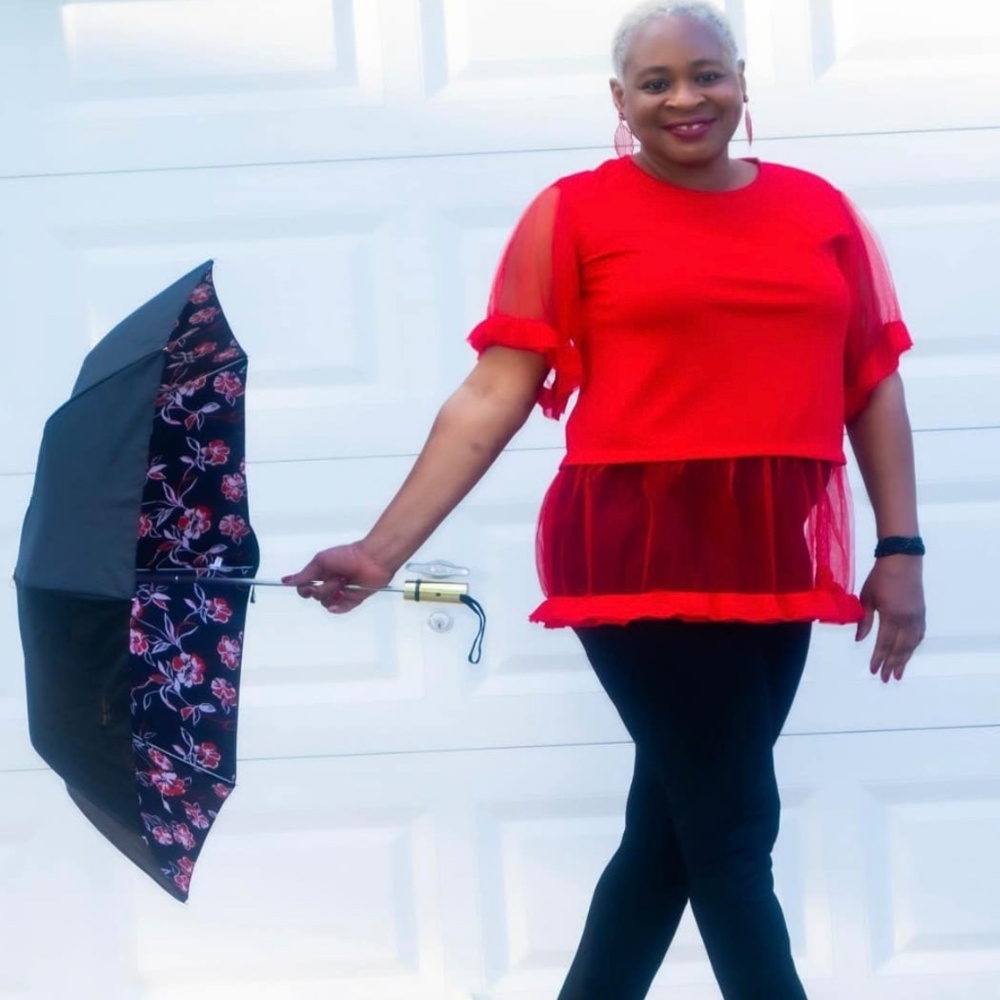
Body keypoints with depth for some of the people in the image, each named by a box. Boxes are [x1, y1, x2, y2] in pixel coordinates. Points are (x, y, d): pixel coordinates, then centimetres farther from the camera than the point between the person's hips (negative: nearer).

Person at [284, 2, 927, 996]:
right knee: (730, 828, -1)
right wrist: (384, 547, -11)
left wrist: (900, 552, 7)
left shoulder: (821, 209, 10)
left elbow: (874, 387, 13)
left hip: (774, 564, 5)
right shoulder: (574, 212, -2)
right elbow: (493, 398, -4)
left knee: (671, 828, 12)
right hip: (637, 554, -5)